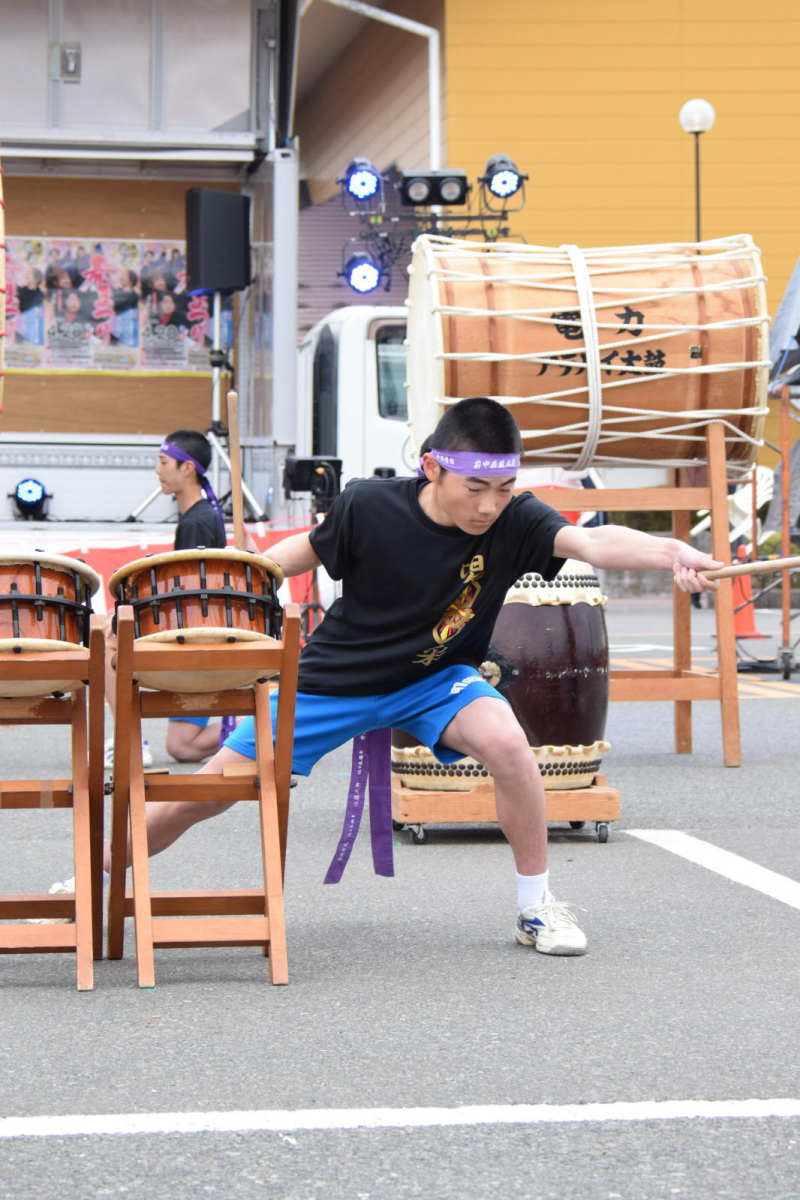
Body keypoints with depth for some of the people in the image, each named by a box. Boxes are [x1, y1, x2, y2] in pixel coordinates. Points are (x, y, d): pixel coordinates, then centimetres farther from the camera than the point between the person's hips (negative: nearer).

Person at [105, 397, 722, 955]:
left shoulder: (513, 522, -22)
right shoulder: (369, 506, -22)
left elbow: (591, 541, -41)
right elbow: (308, 550, -2)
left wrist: (670, 552, -59)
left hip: (435, 679, 0)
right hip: (334, 680, 0)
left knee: (507, 742, -31)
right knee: (203, 796, 0)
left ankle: (537, 906, -11)